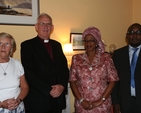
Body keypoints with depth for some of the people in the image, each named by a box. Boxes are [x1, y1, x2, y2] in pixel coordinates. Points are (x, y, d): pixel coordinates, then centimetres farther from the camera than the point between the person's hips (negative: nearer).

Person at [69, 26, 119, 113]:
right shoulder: (76, 59, 2)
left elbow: (112, 80, -3)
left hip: (102, 105, -1)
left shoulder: (106, 57, -1)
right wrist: (81, 100, -8)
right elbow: (72, 81, 2)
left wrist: (101, 100, -9)